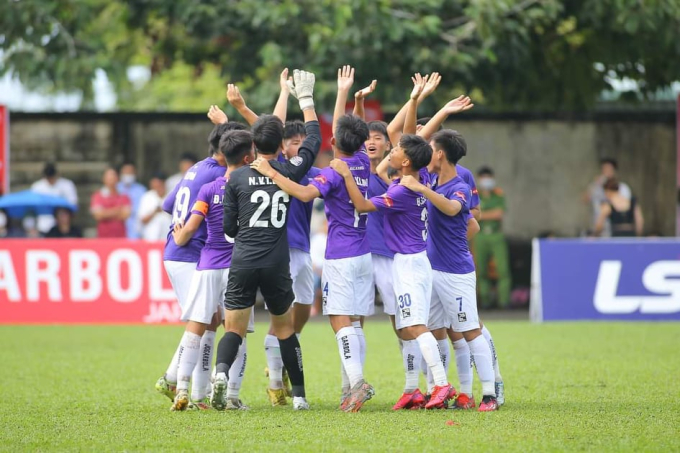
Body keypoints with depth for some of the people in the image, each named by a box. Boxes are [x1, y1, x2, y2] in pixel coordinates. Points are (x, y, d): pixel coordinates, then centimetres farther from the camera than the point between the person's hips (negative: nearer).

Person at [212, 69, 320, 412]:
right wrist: (306, 98, 25)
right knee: (284, 328, 15)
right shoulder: (290, 173, 1)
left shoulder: (237, 178, 1)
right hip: (277, 265, 0)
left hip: (242, 262, 0)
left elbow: (228, 227, 4)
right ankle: (299, 394, 14)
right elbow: (314, 140, 17)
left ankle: (221, 371, -28)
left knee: (235, 329, 2)